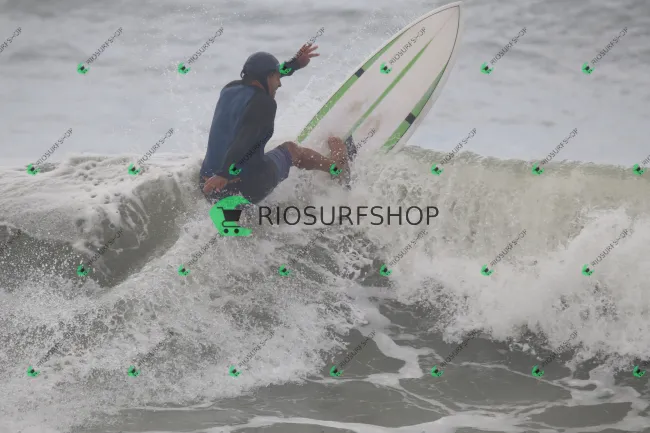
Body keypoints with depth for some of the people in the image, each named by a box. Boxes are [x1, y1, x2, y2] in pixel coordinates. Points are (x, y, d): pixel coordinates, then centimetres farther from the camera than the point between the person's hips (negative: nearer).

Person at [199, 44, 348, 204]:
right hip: (249, 189, -6)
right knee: (290, 149, 24)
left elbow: (261, 76, 29)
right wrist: (225, 173, -36)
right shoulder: (264, 103, -15)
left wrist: (294, 64, 34)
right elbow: (244, 140, -29)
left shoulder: (230, 89, 9)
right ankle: (335, 164, 45)